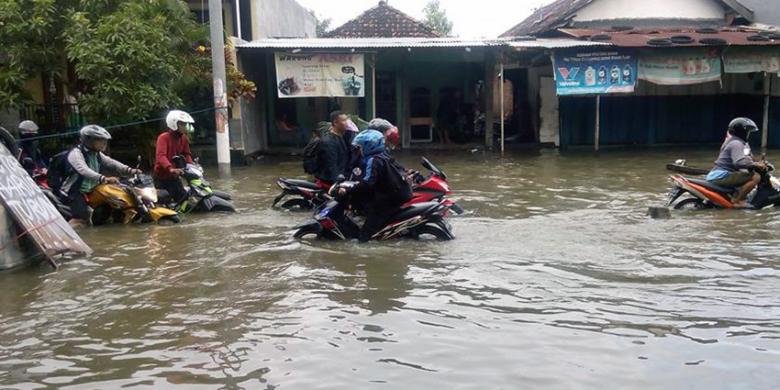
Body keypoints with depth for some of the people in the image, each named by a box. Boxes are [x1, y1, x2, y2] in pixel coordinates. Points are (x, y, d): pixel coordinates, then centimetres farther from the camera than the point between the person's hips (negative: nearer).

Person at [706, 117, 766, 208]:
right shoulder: (736, 143, -14)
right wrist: (756, 165, -21)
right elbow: (740, 162, -29)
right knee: (755, 177, -21)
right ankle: (737, 200, -17)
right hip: (722, 176, -11)